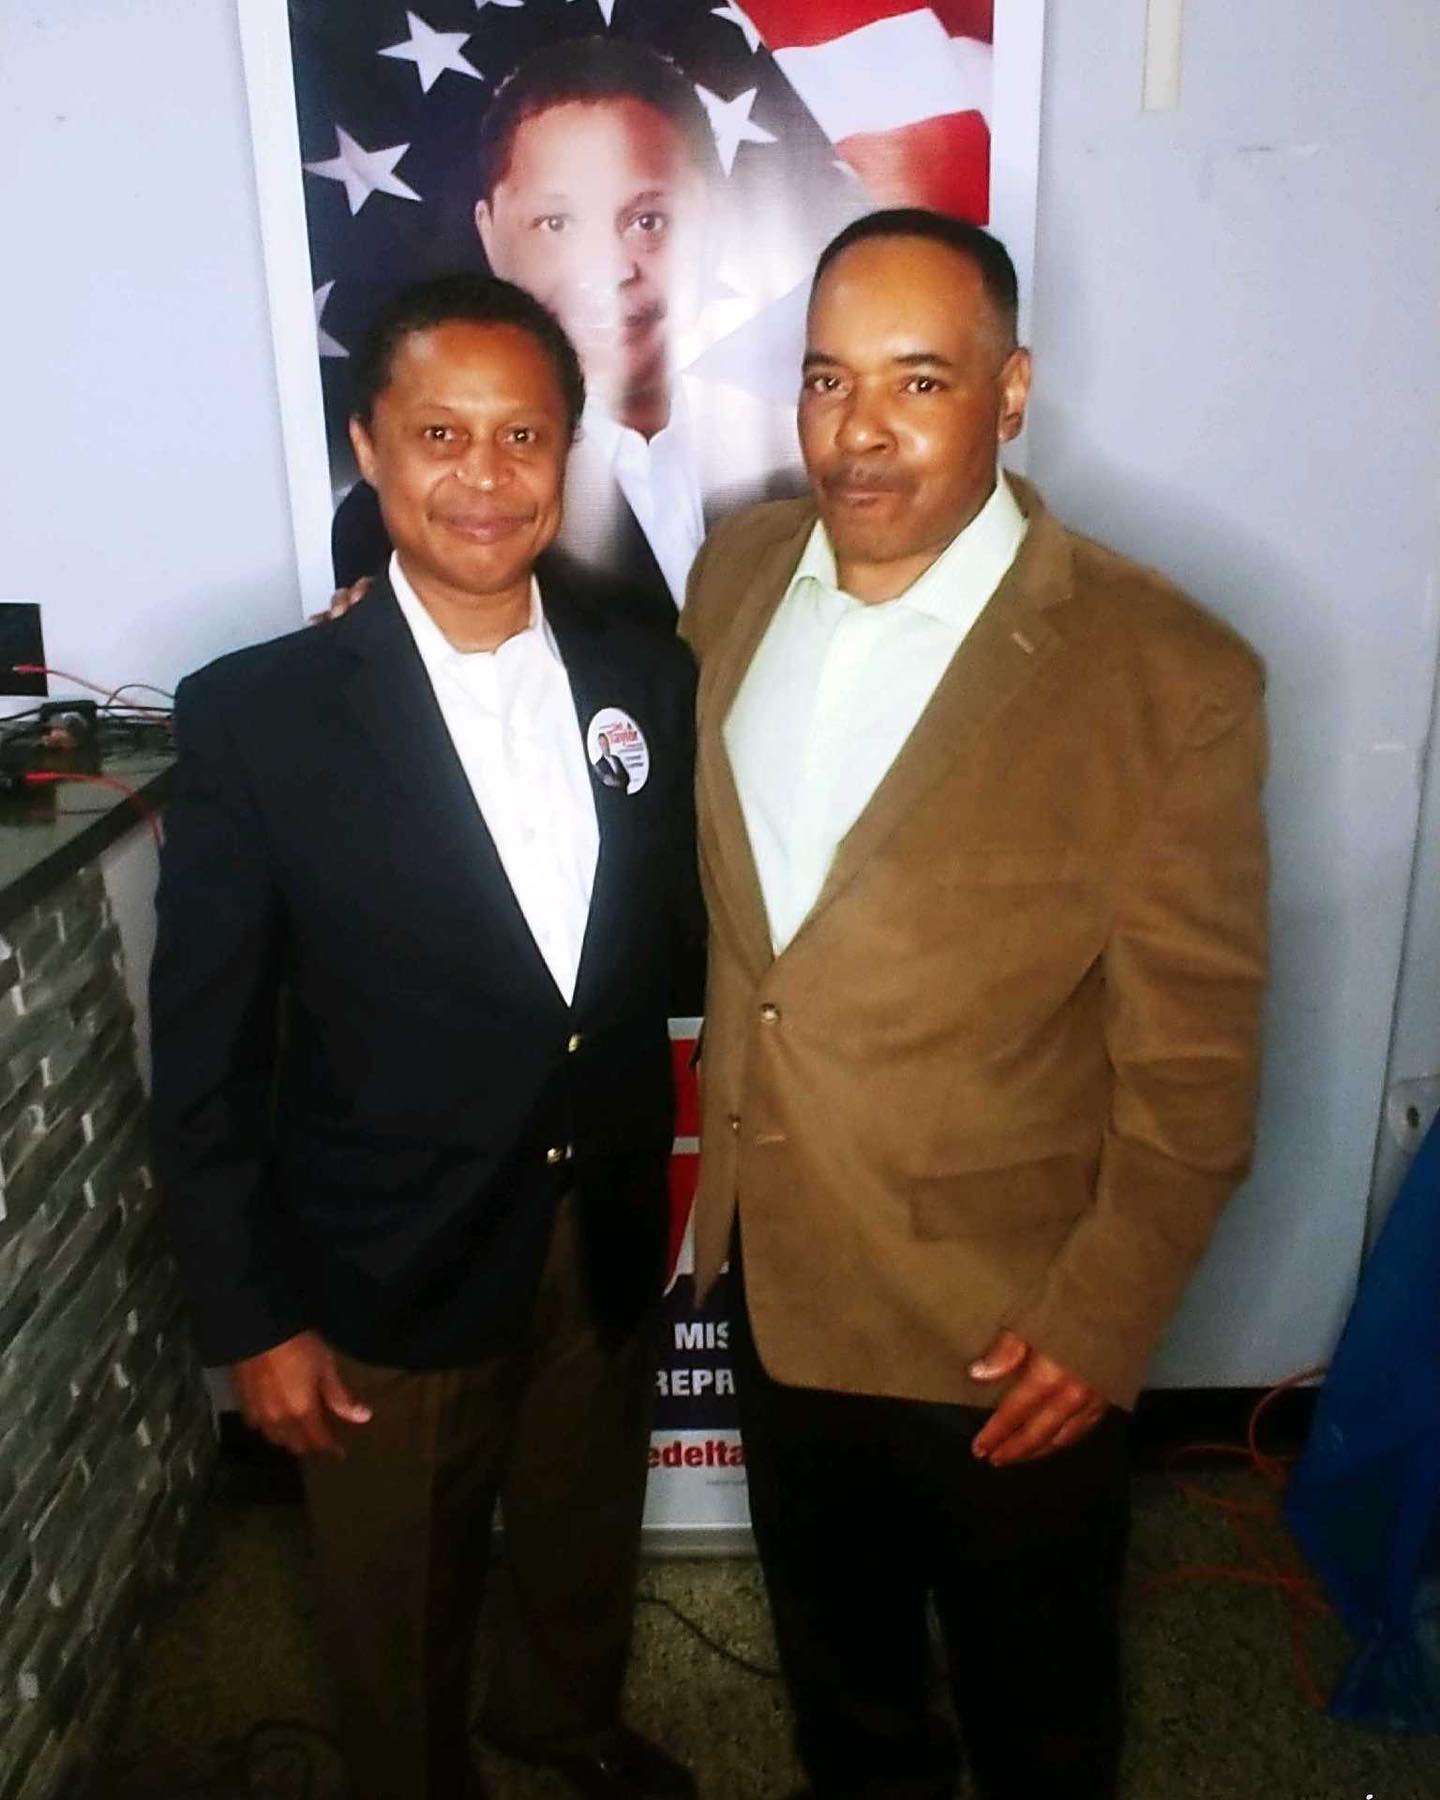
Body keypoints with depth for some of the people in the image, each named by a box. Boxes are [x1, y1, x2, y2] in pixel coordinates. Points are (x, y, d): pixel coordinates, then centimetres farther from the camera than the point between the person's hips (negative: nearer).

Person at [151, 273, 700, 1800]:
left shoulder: (652, 680, -6)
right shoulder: (256, 715, -16)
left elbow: (688, 925, 2)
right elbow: (205, 1055, -11)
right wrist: (252, 1321, -8)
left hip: (611, 1250, 4)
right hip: (385, 1282, -3)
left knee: (585, 1547, 29)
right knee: (402, 1628, 22)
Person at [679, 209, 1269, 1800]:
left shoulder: (1167, 674, -21)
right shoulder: (738, 570, -5)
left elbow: (1192, 1060, -15)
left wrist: (1102, 1322, -13)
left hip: (1004, 1326, -4)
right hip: (774, 1273, 5)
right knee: (832, 1643, 30)